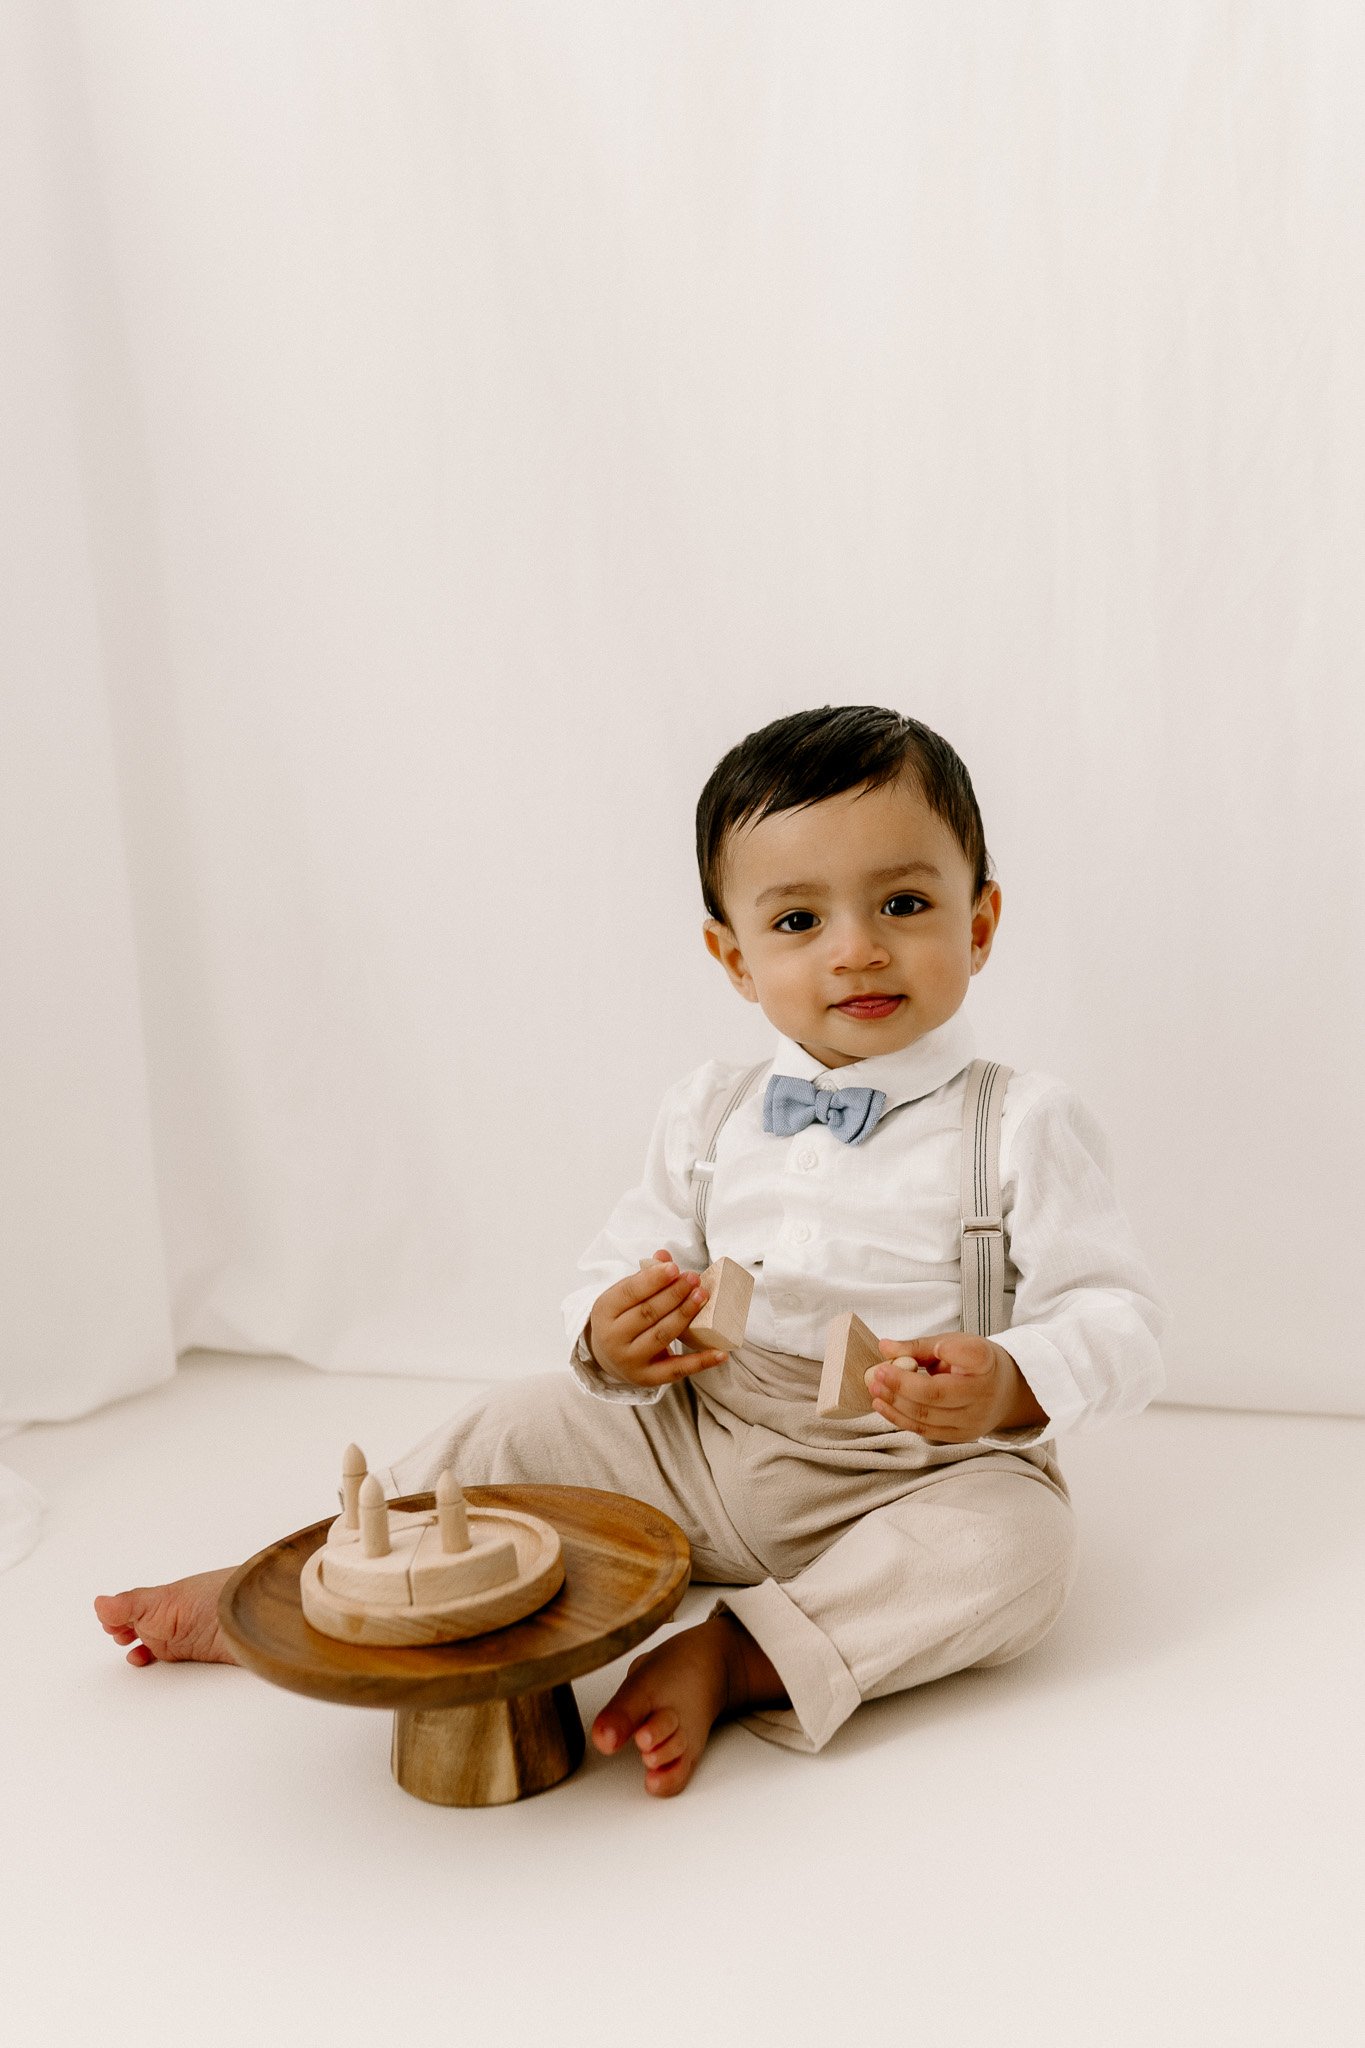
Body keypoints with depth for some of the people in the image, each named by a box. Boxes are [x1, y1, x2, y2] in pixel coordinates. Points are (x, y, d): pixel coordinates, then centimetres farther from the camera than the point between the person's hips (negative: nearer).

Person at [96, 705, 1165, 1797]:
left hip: (913, 1477, -4)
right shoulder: (709, 1113, 3)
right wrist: (613, 1338, -16)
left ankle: (735, 1658, -31)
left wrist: (1009, 1387, -34)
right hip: (700, 1441, 4)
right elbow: (621, 1265, 9)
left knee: (1017, 1542, -33)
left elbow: (1118, 1318, -12)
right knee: (519, 1426, 1)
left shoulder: (1025, 1125, -10)